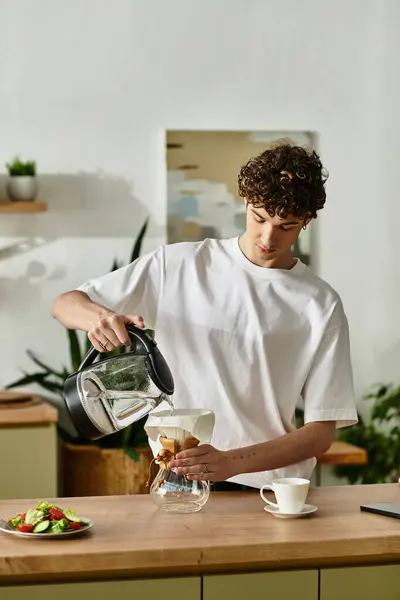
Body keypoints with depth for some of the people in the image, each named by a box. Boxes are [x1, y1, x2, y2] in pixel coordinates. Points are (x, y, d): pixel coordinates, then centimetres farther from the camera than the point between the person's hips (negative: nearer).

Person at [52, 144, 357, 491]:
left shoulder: (322, 306, 1)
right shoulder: (179, 265, 3)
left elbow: (321, 432, -2)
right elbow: (64, 305, 7)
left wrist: (231, 461, -17)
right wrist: (98, 316, -17)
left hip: (274, 491, 0)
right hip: (177, 483, 0)